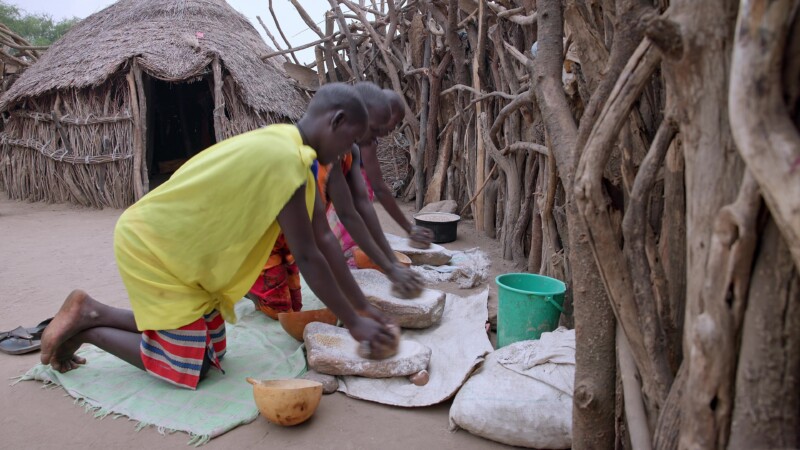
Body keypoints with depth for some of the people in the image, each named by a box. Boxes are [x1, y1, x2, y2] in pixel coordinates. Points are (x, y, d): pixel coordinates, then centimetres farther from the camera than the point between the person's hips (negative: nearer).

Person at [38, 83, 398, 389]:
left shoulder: (286, 147, 4)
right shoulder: (285, 158, -27)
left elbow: (324, 238, 4)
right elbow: (307, 257, -23)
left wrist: (362, 306, 6)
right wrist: (353, 323, -12)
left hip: (174, 247, 10)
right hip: (153, 246, -10)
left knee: (213, 352, 13)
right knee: (190, 369, -3)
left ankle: (96, 315, 18)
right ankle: (89, 323, 7)